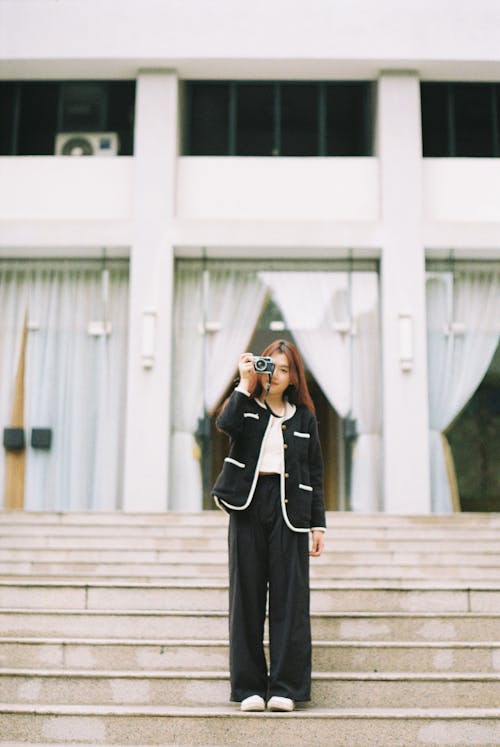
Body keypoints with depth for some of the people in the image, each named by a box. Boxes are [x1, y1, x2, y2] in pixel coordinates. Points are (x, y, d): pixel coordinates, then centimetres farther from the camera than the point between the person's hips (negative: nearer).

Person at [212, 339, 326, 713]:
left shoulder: (304, 417, 13)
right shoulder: (246, 406, 9)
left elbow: (315, 475, 12)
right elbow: (225, 423, -17)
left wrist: (318, 524, 6)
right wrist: (245, 384, -9)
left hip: (288, 509, 1)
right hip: (248, 504, 0)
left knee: (288, 595, -3)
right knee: (247, 593, 1)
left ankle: (284, 688, 3)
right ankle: (250, 687, 8)